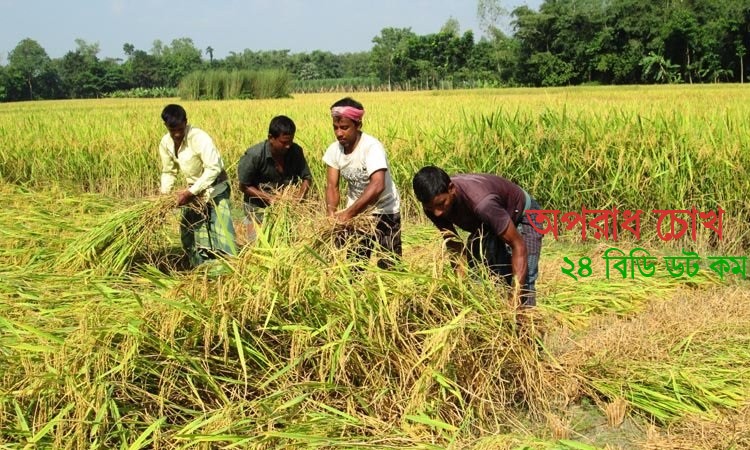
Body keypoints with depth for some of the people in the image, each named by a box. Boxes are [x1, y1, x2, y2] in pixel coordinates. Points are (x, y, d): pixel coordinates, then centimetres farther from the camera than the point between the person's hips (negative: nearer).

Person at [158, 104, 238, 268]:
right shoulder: (165, 143, -5)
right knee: (190, 232, 9)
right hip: (193, 190, 7)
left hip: (215, 188, -7)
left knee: (219, 231, -14)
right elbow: (168, 172, 7)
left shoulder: (199, 138, -26)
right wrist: (164, 193, -10)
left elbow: (214, 168, -31)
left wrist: (190, 192, -31)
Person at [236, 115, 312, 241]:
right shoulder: (254, 156, -22)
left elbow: (307, 178, -3)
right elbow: (244, 186, -14)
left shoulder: (296, 151, -13)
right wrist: (269, 198, -24)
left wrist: (299, 197, -21)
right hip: (259, 206, -3)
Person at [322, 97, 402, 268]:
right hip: (356, 211, 5)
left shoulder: (371, 147, -26)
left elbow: (377, 186, -39)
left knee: (388, 265, -1)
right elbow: (332, 186, -9)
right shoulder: (334, 150, -9)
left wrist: (348, 213, -41)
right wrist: (331, 212, -29)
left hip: (384, 211, -5)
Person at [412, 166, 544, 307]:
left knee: (524, 283, -20)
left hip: (522, 216, -6)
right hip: (487, 224, 6)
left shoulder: (481, 202, -44)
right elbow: (453, 243, -10)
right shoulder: (434, 206, -23)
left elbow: (518, 245, -37)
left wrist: (515, 296, -41)